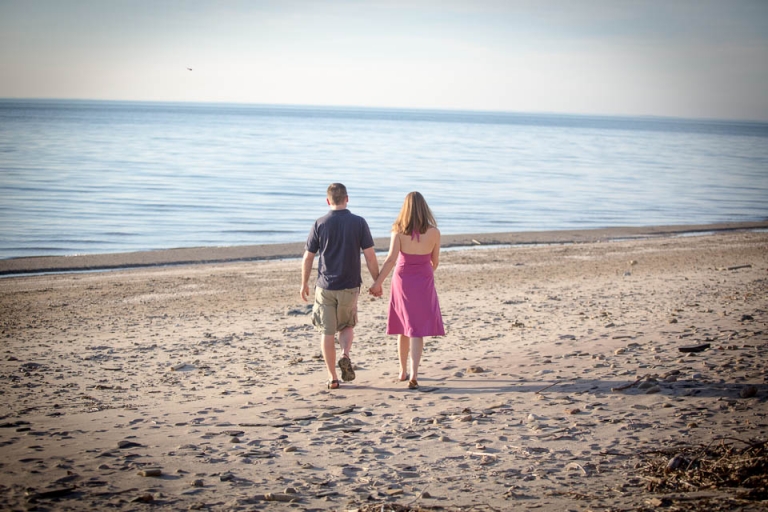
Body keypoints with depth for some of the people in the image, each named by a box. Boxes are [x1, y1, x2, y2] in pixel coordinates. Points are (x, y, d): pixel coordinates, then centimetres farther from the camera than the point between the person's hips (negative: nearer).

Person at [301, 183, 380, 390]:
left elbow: (308, 258, 1)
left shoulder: (320, 224, -3)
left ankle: (332, 378, 8)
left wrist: (304, 284, 13)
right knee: (347, 326, 21)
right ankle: (345, 356, -6)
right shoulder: (359, 222, -4)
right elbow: (370, 256, -5)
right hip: (350, 287, 0)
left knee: (327, 332, 8)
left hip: (325, 287, 0)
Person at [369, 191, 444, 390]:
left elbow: (391, 259, -18)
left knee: (403, 328, 16)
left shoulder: (399, 231, -9)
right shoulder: (433, 232, -6)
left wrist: (377, 282, -16)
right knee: (417, 329, 0)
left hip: (402, 281, 1)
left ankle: (403, 371, 28)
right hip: (424, 282, -1)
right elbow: (435, 261, 4)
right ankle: (413, 373, -15)